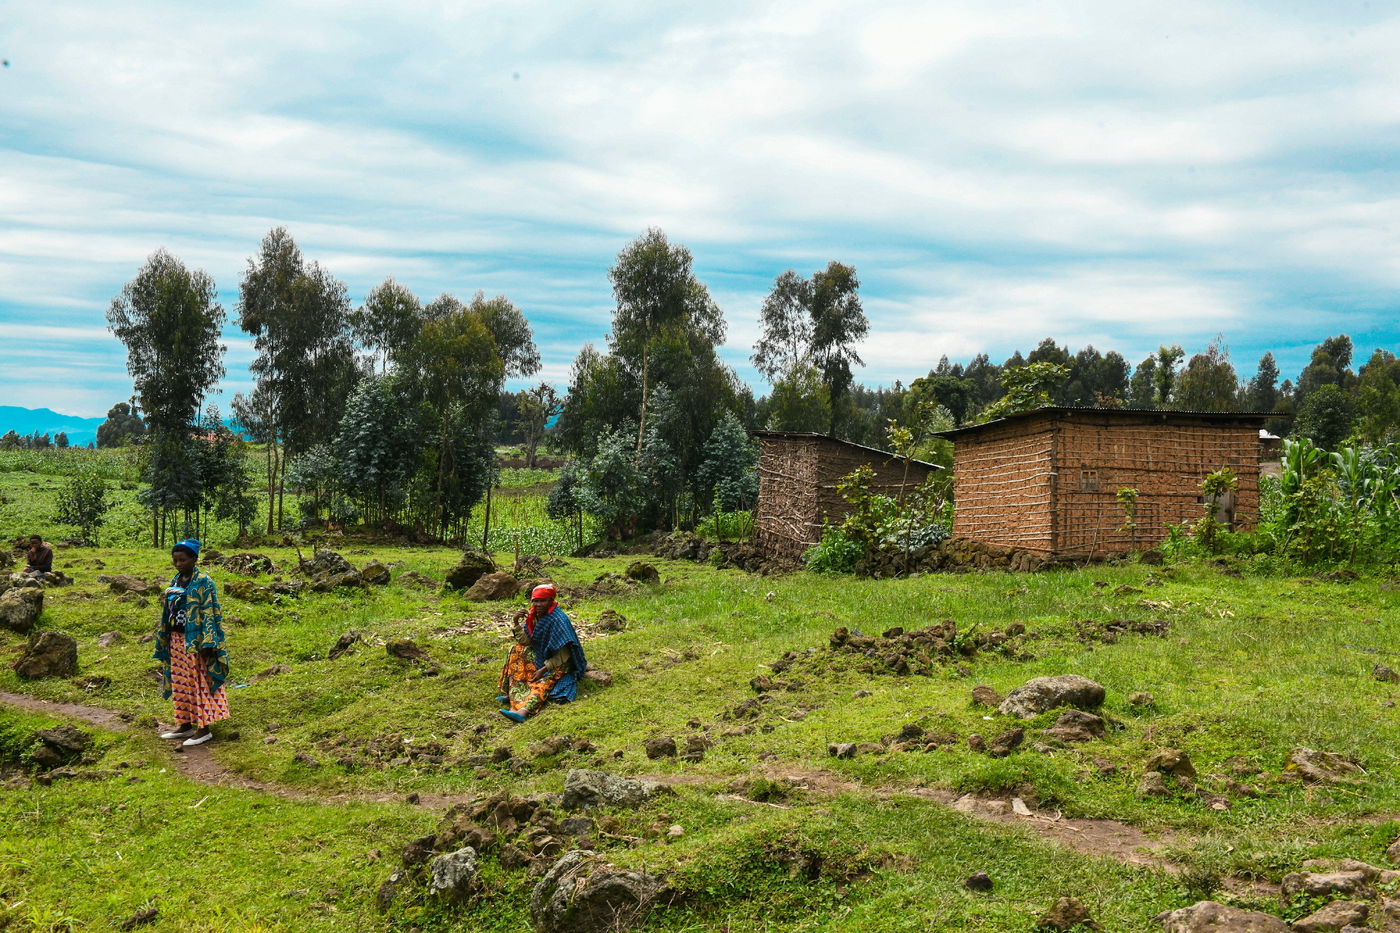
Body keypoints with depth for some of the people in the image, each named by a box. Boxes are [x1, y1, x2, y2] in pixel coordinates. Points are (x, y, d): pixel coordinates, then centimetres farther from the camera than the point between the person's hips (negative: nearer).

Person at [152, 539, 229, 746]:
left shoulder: (203, 582, -12)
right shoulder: (174, 583, 10)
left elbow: (210, 613, -16)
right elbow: (167, 613, 17)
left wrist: (207, 643, -20)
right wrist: (162, 641, 16)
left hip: (196, 642, -7)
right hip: (177, 641, 7)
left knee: (199, 683, -2)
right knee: (180, 683, 12)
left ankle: (203, 729, 4)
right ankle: (185, 724, 23)